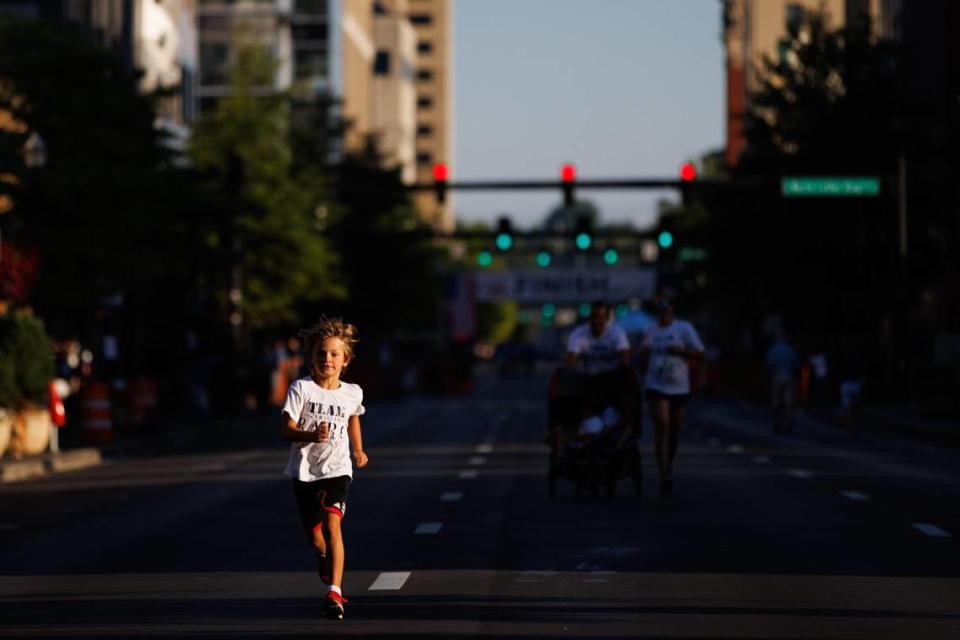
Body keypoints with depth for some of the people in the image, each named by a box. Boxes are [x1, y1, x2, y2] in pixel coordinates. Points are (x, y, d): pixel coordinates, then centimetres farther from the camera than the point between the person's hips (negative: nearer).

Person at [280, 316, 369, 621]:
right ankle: (325, 558, 48)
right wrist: (311, 435, -30)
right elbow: (286, 428, -13)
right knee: (314, 536, 10)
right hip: (305, 470, 0)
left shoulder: (352, 393, 1)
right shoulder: (300, 389, -8)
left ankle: (334, 592, -25)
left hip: (337, 468, 0)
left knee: (332, 524, -22)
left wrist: (358, 450, 28)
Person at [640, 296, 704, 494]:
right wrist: (644, 352, -1)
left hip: (679, 388, 0)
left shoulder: (684, 328, 1)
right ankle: (664, 474, -19)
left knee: (674, 431, 12)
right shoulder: (650, 332, 11)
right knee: (662, 429, -15)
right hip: (656, 388, 0)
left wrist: (679, 350, -18)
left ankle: (669, 464, 38)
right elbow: (644, 358, 23)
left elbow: (699, 353, -3)